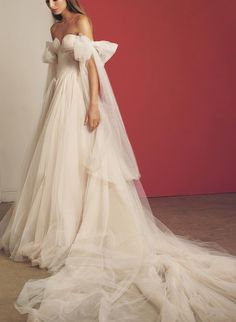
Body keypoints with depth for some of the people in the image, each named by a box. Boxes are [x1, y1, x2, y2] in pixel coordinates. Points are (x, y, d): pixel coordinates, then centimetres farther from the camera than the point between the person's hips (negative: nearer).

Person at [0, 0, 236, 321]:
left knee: (80, 159, -9)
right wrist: (51, 106, 17)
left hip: (79, 96, -8)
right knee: (58, 160, 5)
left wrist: (94, 104, -21)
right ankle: (58, 226, 12)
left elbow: (92, 63, -11)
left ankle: (83, 228, -4)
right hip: (60, 97, 8)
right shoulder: (55, 28, 20)